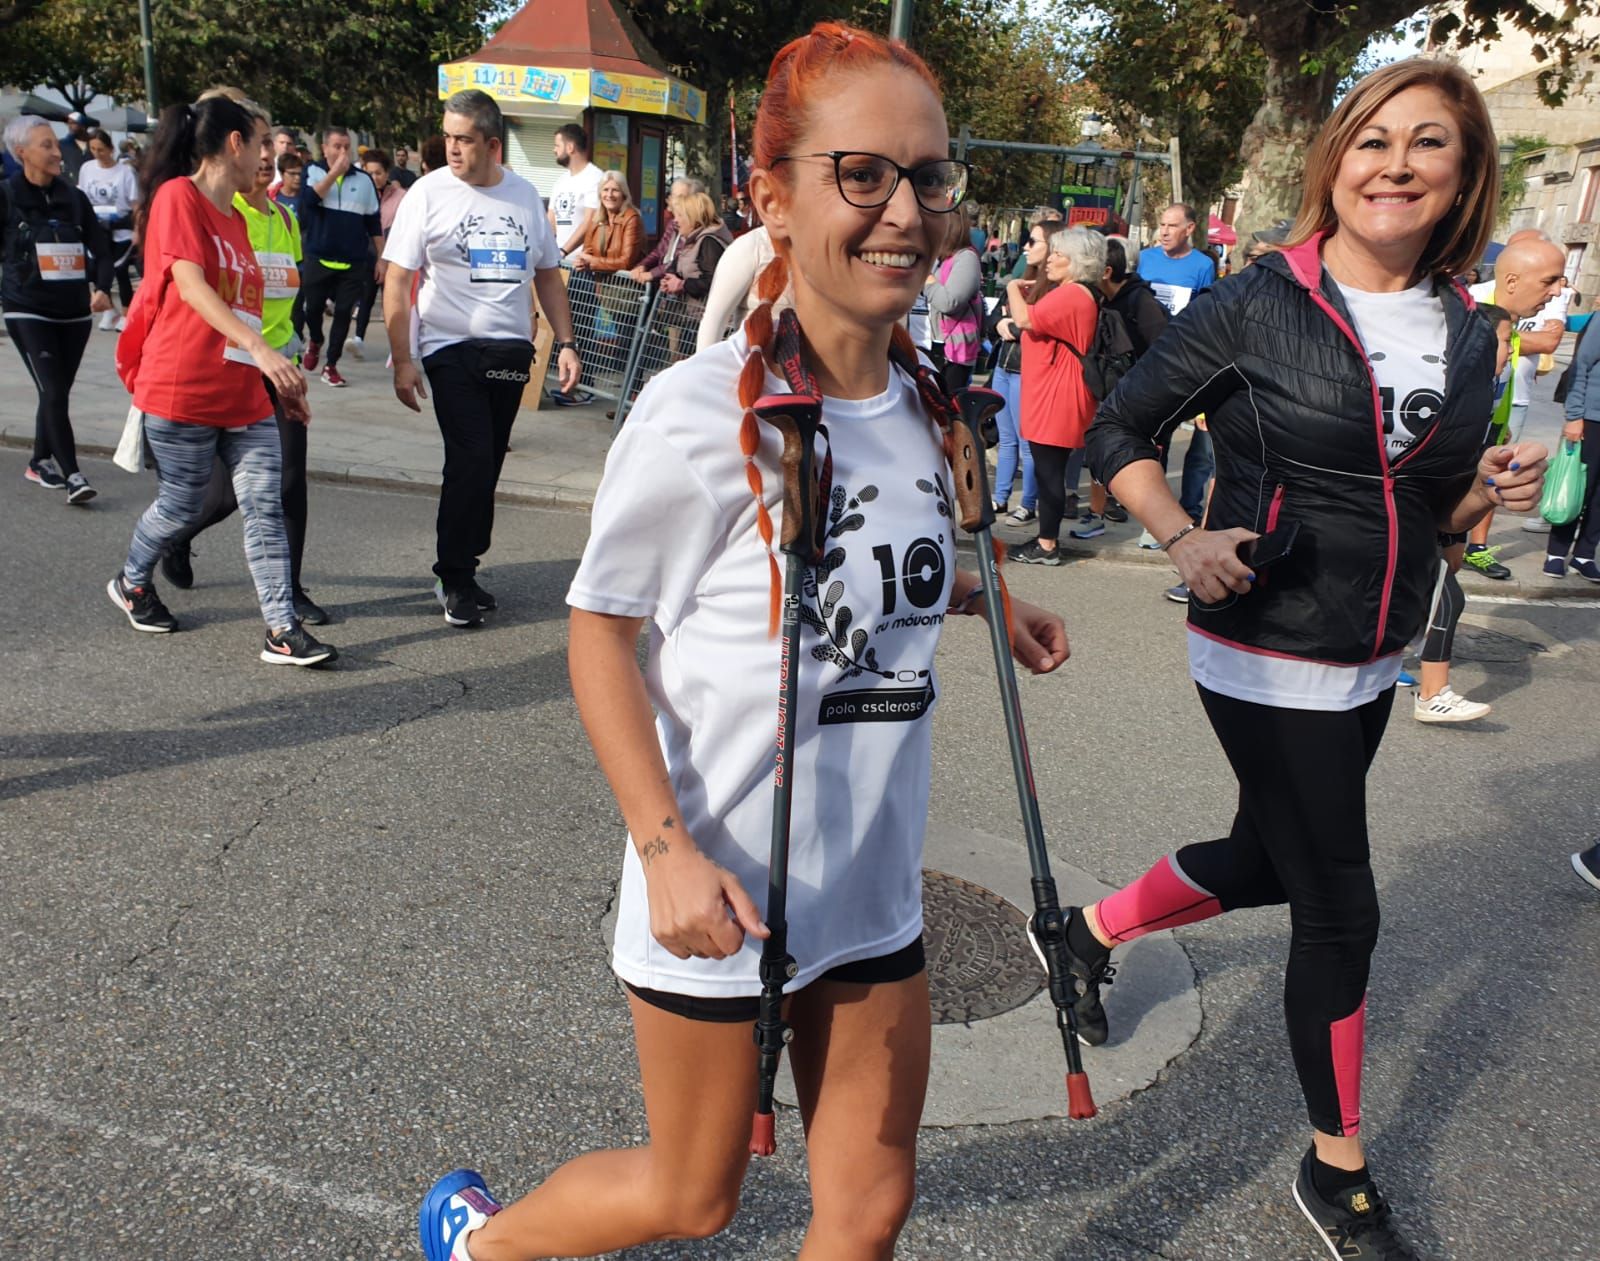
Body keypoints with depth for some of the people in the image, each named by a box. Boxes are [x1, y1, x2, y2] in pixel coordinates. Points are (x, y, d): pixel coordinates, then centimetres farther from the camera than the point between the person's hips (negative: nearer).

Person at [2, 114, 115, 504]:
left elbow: (101, 248, 3)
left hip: (75, 311, 4)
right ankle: (72, 476, -11)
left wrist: (102, 288, -12)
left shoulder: (74, 197, 5)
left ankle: (40, 462, 28)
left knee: (57, 391, 11)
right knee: (54, 392, -12)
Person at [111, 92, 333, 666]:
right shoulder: (178, 195, -8)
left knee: (266, 506, -2)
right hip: (183, 389, -7)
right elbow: (190, 285, -20)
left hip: (245, 392, 7)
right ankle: (131, 581, 35)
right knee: (183, 503, 6)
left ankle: (282, 630, -1)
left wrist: (280, 384, 21)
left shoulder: (235, 216, 16)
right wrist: (260, 348, -33)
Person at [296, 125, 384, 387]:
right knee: (312, 307, 8)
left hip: (353, 261, 0)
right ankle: (314, 341, 40)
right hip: (318, 257, 0)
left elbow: (374, 222, 7)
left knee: (343, 312, 0)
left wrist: (381, 257, 5)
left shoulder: (363, 179, 3)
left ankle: (331, 365, 12)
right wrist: (335, 173, -20)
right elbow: (308, 200, -18)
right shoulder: (313, 171, 2)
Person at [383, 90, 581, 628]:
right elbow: (397, 282, -6)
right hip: (452, 347, -4)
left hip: (511, 350, 4)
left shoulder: (525, 195, 8)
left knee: (487, 465, 7)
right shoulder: (430, 192, -3)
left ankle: (460, 569, 22)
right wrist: (401, 361, -12)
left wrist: (565, 343, 7)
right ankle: (455, 581, 0)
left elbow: (548, 275, 16)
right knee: (471, 459, -13)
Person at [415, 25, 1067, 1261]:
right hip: (721, 896, -6)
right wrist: (664, 844, -21)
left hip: (875, 886, 6)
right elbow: (599, 630, -13)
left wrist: (986, 597, 5)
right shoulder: (702, 412, -21)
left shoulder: (922, 404, 0)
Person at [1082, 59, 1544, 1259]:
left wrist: (1493, 487, -7)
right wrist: (1186, 537, -21)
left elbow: (1431, 511, 14)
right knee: (1340, 909, 2)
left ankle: (1092, 931, 48)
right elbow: (1119, 432, -6)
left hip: (1371, 664, 7)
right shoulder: (1255, 307, -13)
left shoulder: (1467, 337, 4)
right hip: (1266, 657, -6)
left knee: (1267, 858, 21)